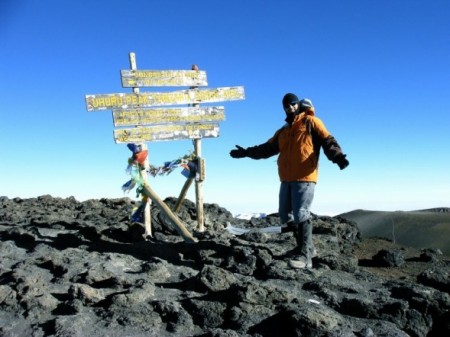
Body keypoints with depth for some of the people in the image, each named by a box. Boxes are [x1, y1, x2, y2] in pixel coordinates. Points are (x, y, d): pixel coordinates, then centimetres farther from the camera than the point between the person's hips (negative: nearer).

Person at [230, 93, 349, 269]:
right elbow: (267, 148, 29)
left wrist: (337, 156, -26)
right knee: (285, 216, 8)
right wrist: (246, 152, 23)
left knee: (301, 215, -14)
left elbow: (327, 140, -8)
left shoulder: (310, 122, 4)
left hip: (304, 178, -8)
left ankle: (305, 256, -11)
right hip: (286, 179, 8)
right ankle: (305, 247, 21)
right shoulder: (283, 131, 24)